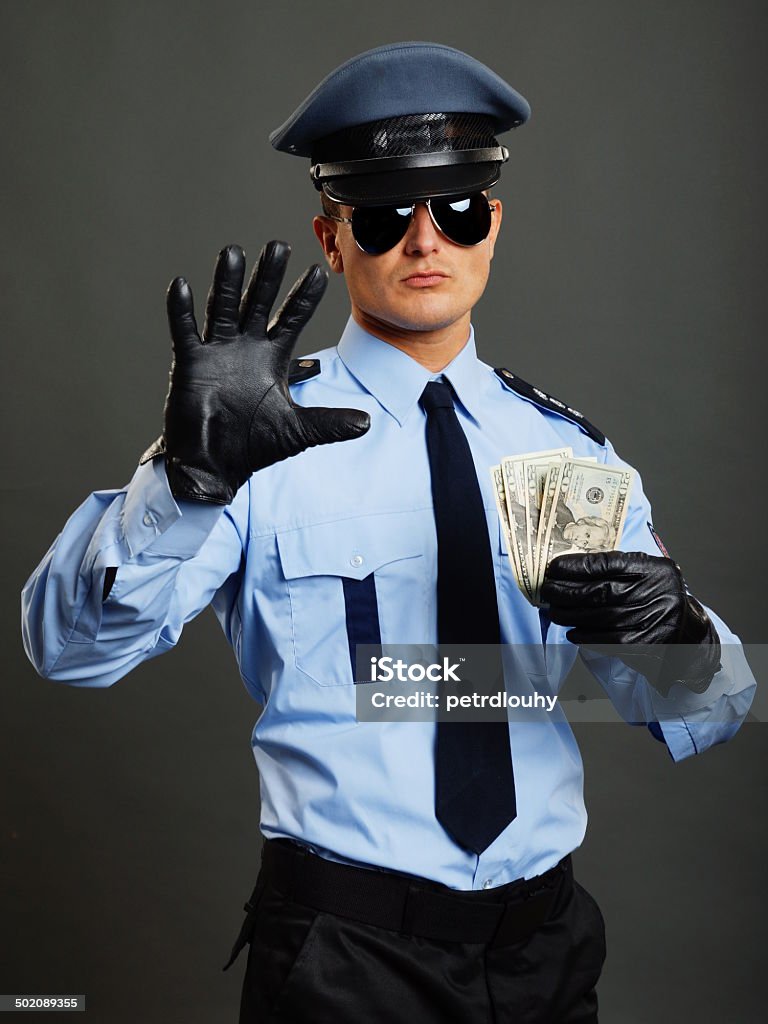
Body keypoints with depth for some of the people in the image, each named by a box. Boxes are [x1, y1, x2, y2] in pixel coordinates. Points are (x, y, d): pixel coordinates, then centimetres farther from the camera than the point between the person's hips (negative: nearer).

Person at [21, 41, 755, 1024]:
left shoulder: (569, 449, 3)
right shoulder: (272, 438, -8)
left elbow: (702, 716, 2)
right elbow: (68, 644, -19)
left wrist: (676, 630, -20)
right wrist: (191, 472, -34)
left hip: (546, 940, 4)